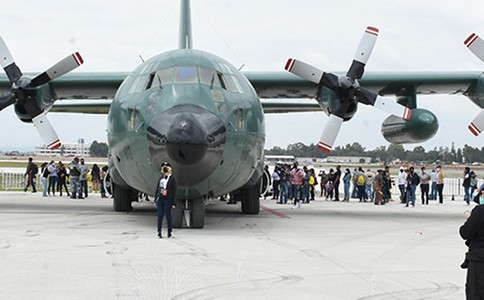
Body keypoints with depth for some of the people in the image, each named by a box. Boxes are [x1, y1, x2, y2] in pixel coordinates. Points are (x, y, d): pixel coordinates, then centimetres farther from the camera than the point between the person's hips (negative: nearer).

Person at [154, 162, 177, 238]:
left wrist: (173, 202, -10)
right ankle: (159, 232, 5)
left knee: (168, 216, 1)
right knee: (160, 215, 1)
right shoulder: (160, 178, 13)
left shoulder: (172, 179, -2)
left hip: (168, 200, -4)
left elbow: (174, 191, -5)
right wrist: (155, 199, 12)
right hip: (160, 199, 4)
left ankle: (169, 232, 11)